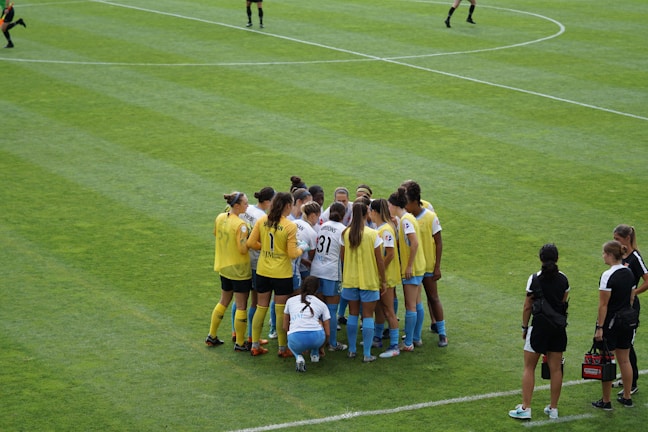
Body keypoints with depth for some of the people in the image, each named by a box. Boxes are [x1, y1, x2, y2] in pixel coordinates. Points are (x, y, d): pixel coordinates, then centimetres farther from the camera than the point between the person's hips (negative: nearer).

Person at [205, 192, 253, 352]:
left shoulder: (220, 218, -2)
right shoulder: (240, 225, -24)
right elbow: (243, 249, -26)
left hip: (224, 267, 8)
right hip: (239, 270, -8)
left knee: (224, 301, 23)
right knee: (241, 306, 4)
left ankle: (212, 336, 30)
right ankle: (240, 343, 11)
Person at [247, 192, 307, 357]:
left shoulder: (262, 221, -4)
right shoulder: (290, 226, -16)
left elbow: (251, 243, -2)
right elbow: (292, 254, -15)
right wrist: (302, 249, 5)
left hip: (262, 272, 4)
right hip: (282, 274, -4)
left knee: (261, 308, 15)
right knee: (281, 311, 6)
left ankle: (255, 345, 21)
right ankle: (283, 348, 15)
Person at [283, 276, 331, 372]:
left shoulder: (290, 301, 25)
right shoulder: (321, 304, 22)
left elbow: (285, 327, 30)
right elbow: (327, 332, 22)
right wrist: (320, 347, 41)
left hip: (296, 339, 0)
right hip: (317, 338, 1)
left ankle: (298, 357, 6)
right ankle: (315, 354, 34)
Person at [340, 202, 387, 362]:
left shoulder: (346, 233, -5)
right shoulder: (372, 234, -13)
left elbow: (342, 257, 3)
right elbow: (379, 260, -9)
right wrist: (383, 280, 2)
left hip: (350, 279, 3)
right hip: (369, 280, -3)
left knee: (353, 314, 14)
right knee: (368, 316, 3)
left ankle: (352, 350, 19)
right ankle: (367, 354, 3)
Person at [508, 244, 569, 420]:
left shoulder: (535, 279, -12)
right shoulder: (563, 279, 0)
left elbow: (527, 307, -8)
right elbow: (564, 303, 6)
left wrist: (525, 328, 3)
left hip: (539, 326, -4)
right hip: (559, 327, 4)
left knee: (529, 368, 6)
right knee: (556, 369, 10)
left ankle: (525, 408, 4)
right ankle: (553, 409, 16)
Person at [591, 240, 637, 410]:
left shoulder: (608, 275, -19)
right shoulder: (629, 273, 5)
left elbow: (603, 305, -18)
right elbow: (631, 299, 12)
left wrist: (600, 327, -15)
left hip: (610, 323, -8)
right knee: (624, 360, 15)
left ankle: (606, 401, 8)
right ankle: (627, 397, 23)